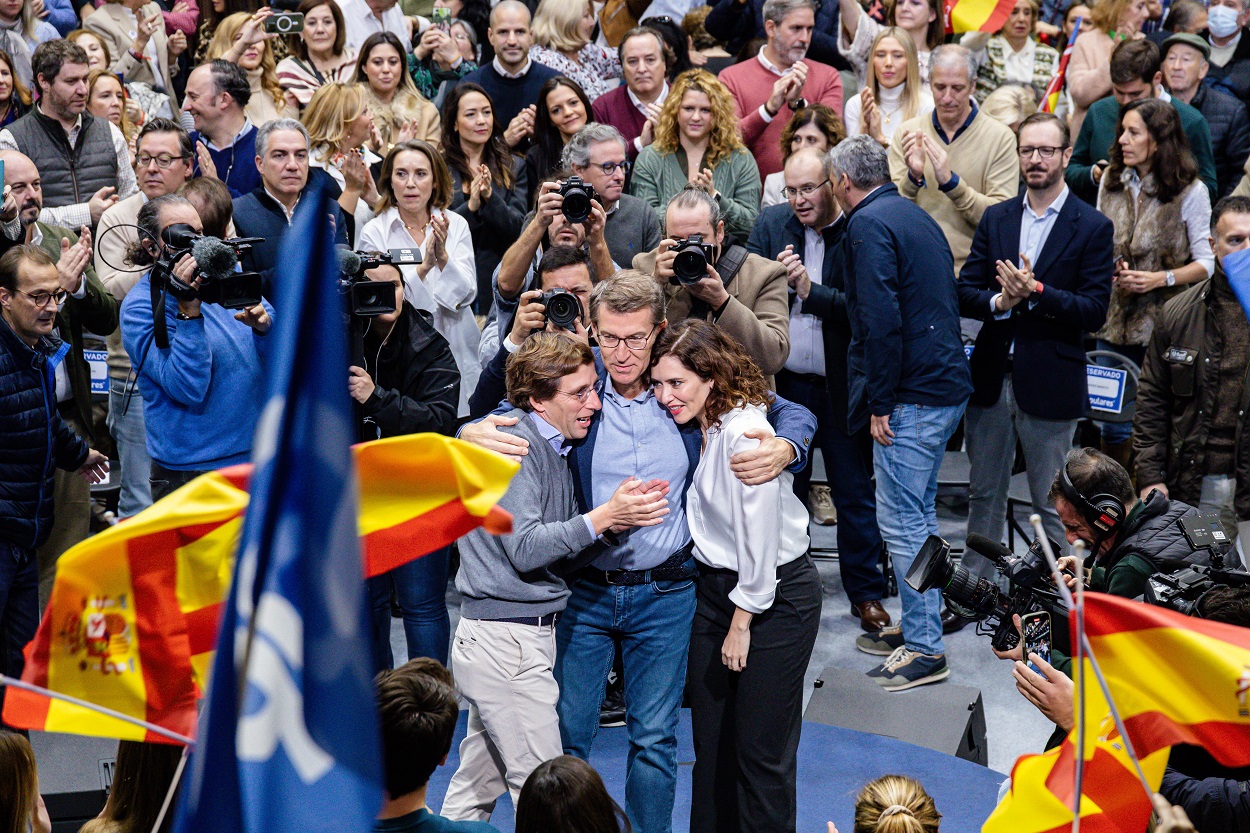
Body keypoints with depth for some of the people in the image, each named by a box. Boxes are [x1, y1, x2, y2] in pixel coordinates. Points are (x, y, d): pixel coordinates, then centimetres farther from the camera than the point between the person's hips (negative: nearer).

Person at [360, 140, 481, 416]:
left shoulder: (456, 225, 4)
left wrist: (443, 257, -20)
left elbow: (465, 295, -3)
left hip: (455, 351, 2)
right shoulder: (374, 233, -3)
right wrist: (424, 266, -23)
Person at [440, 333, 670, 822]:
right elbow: (524, 549, -21)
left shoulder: (552, 446, 15)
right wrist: (603, 517, -22)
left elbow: (562, 539, 11)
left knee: (477, 784, 17)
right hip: (506, 638, -10)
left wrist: (619, 513, -5)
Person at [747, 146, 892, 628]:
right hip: (784, 383, 3)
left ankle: (866, 594, 18)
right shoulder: (772, 224, 3)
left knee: (855, 492, 6)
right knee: (783, 488, 13)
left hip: (841, 385, -3)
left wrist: (811, 291, -25)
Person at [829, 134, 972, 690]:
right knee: (918, 514, 18)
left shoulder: (869, 223, -12)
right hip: (946, 386, 10)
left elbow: (881, 320, -20)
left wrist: (879, 403, -15)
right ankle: (918, 628, 27)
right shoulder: (915, 216, 17)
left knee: (900, 521, -5)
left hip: (913, 395, -10)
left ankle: (924, 649, -1)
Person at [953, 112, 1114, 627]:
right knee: (984, 495, 14)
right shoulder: (995, 219, 9)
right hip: (991, 377, 4)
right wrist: (999, 301, -16)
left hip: (1050, 385, -4)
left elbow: (1094, 311, -10)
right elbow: (965, 293, 4)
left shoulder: (1092, 228, -4)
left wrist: (1035, 292, -21)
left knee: (1052, 504, 3)